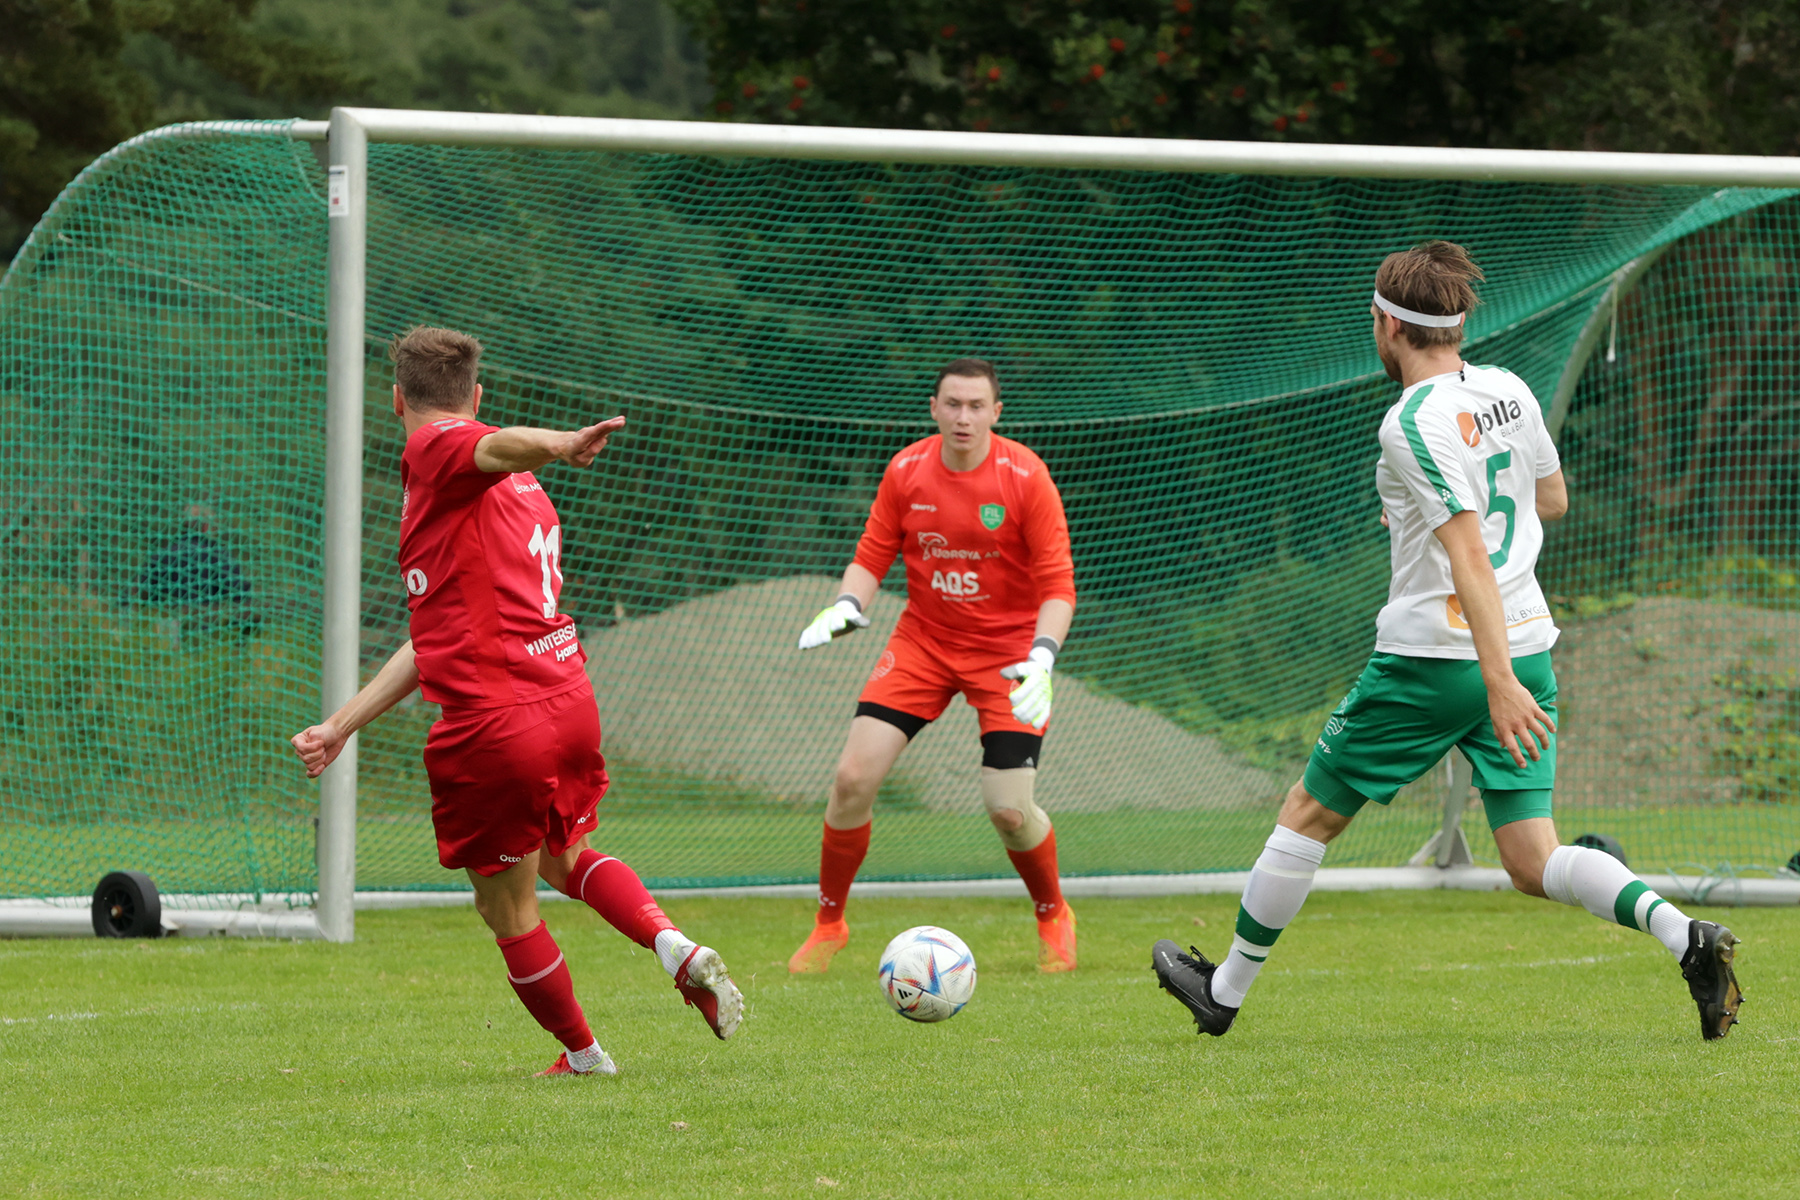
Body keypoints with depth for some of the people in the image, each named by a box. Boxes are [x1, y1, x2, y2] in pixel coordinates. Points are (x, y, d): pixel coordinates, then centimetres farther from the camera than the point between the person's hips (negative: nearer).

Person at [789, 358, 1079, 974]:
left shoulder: (1024, 476, -14)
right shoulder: (906, 471, -4)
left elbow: (1058, 584, -13)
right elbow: (872, 557, 6)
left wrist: (1041, 659, -27)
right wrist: (845, 608, -15)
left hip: (1007, 651, -3)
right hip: (922, 641, 3)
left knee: (1008, 809, -12)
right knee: (853, 778, -11)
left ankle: (1053, 916, 19)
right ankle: (828, 924, 8)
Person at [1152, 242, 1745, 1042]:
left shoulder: (1415, 423, -16)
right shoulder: (1509, 392, 6)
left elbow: (1470, 556, -24)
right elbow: (1551, 501, 22)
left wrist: (1499, 682, -28)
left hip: (1434, 659, -6)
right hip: (1528, 644, 7)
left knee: (1309, 813, 12)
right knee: (1533, 864, 3)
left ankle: (1225, 991, 23)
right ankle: (1686, 939, -20)